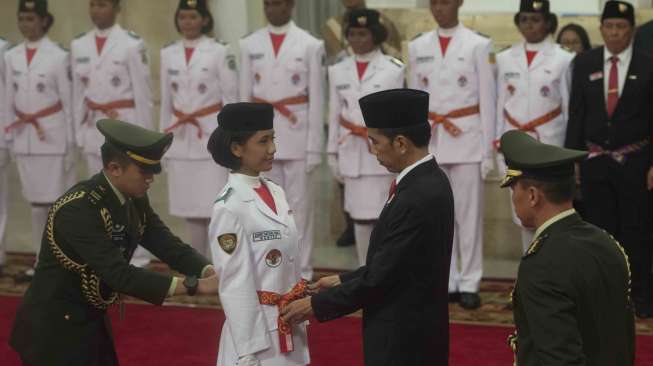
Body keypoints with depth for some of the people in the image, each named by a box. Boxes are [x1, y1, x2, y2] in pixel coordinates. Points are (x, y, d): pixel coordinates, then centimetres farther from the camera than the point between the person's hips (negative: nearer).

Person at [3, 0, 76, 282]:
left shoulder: (58, 56, -7)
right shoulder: (11, 57, 7)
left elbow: (68, 101, -6)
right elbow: (8, 101, 11)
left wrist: (70, 144, -7)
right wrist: (9, 138, 9)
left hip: (53, 136, -5)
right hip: (25, 138, 5)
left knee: (57, 202, -2)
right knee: (36, 203, 10)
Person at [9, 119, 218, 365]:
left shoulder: (135, 200, -1)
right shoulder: (78, 209, -27)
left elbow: (168, 246, -2)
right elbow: (119, 274, -33)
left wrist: (211, 272, -21)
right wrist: (193, 286, -36)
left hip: (91, 322, 8)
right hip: (55, 328, -8)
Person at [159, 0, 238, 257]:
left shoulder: (220, 52, -4)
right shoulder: (168, 54, 9)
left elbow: (231, 99, -4)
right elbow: (166, 101, 13)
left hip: (212, 137, -4)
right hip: (180, 139, 4)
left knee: (215, 206, -8)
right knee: (189, 207, 8)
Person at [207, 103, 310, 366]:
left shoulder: (276, 193, 6)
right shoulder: (230, 207, -15)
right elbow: (235, 285, -16)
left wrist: (299, 315, 14)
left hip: (289, 331, 7)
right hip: (257, 329, -7)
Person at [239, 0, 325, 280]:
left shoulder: (310, 45, -2)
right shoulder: (249, 45, 6)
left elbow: (317, 99, -2)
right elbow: (245, 96, 9)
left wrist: (314, 146, -6)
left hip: (297, 136, -3)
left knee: (299, 205, 1)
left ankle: (301, 273, 9)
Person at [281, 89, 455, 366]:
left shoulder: (417, 198, -24)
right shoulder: (428, 181, 6)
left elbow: (379, 278, -21)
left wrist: (316, 305, -11)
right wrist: (342, 281, 11)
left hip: (404, 343, -9)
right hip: (413, 334, 9)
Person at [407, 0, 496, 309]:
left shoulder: (479, 45, -2)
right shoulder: (417, 47, 8)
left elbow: (487, 100, -1)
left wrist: (488, 149, -3)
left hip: (467, 140, -3)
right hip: (429, 141, 3)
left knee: (469, 214, 0)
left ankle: (469, 284, 7)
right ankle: (445, 281, 15)